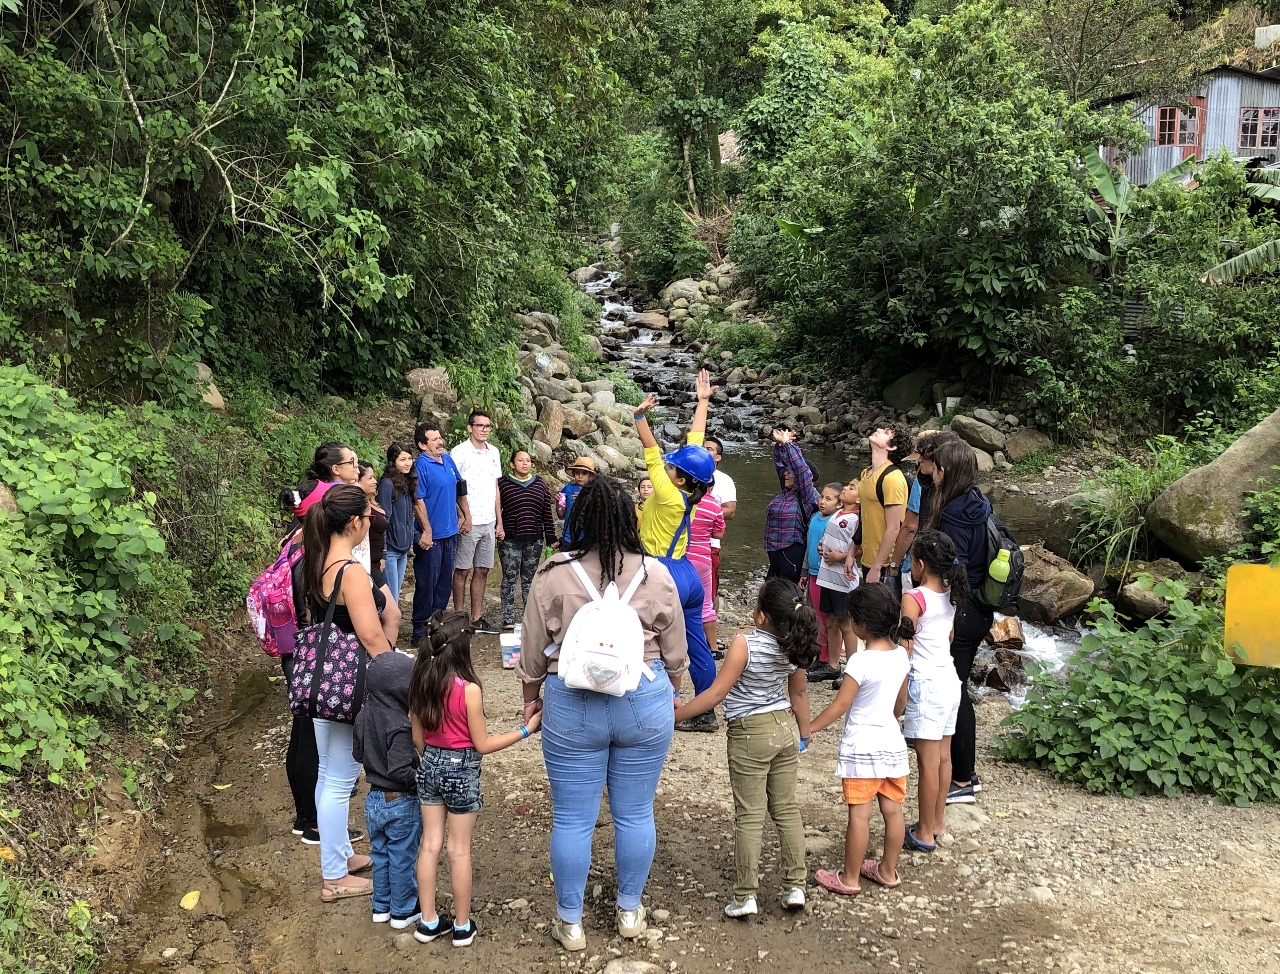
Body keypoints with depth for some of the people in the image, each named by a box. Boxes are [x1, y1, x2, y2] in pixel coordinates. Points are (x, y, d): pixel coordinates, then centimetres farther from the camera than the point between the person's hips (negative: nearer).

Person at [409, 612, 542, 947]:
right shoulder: (469, 690, -22)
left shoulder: (420, 684, -5)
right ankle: (462, 926, 21)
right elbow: (482, 744, -14)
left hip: (430, 767, 5)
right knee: (460, 851, 8)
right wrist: (525, 730, -7)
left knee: (430, 844, 15)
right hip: (462, 771, -5)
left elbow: (418, 738, 5)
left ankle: (428, 922, 24)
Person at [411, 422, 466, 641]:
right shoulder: (421, 465, -15)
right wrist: (427, 532, -21)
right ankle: (420, 629, 9)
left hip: (450, 533, 8)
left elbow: (458, 490, 20)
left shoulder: (448, 460, 8)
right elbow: (418, 500, -18)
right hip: (431, 536, -7)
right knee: (427, 584, 0)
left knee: (445, 583, 15)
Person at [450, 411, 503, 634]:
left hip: (489, 522, 6)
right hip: (468, 523, -6)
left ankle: (477, 618, 16)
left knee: (482, 571, 9)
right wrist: (464, 517, -15)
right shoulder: (459, 453, -8)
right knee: (462, 571, 1)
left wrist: (499, 522, 14)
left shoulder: (494, 453, 12)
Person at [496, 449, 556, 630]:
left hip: (535, 540, 3)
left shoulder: (540, 484, 8)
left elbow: (547, 513, 10)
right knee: (510, 577, -1)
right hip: (510, 540, -3)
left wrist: (551, 537, 7)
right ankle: (508, 618, 4)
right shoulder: (503, 484, -1)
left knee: (529, 578, 10)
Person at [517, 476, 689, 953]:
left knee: (572, 820, 10)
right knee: (635, 815, 15)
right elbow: (675, 653, 4)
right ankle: (630, 912, 30)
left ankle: (570, 922, 23)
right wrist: (669, 697, 21)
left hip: (573, 706, -1)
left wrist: (531, 697, 15)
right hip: (645, 703, 2)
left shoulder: (554, 574, -9)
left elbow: (533, 650, -1)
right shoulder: (655, 574, -5)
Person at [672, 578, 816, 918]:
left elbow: (716, 693, -20)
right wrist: (803, 734, 22)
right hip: (786, 729, 5)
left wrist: (675, 714, -12)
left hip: (750, 736, -5)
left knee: (749, 817, 2)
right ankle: (795, 887, 20)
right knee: (787, 810, 15)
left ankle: (745, 897, 8)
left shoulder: (745, 644, -22)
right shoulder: (794, 647, -4)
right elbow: (800, 693, 9)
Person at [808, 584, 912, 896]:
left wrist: (808, 729, -8)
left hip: (862, 747, -7)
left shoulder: (860, 661, -21)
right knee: (892, 810, 14)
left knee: (859, 814, 2)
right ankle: (888, 870, 28)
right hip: (893, 742, 7)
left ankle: (849, 878, 13)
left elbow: (840, 705, -17)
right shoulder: (901, 655, 0)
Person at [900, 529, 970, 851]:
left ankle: (925, 834, 8)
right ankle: (937, 824, 25)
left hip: (926, 685, -8)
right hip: (950, 680, 8)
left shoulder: (914, 598, -17)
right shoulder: (950, 595, 5)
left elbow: (905, 649, -16)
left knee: (928, 762, -1)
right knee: (943, 757, 15)